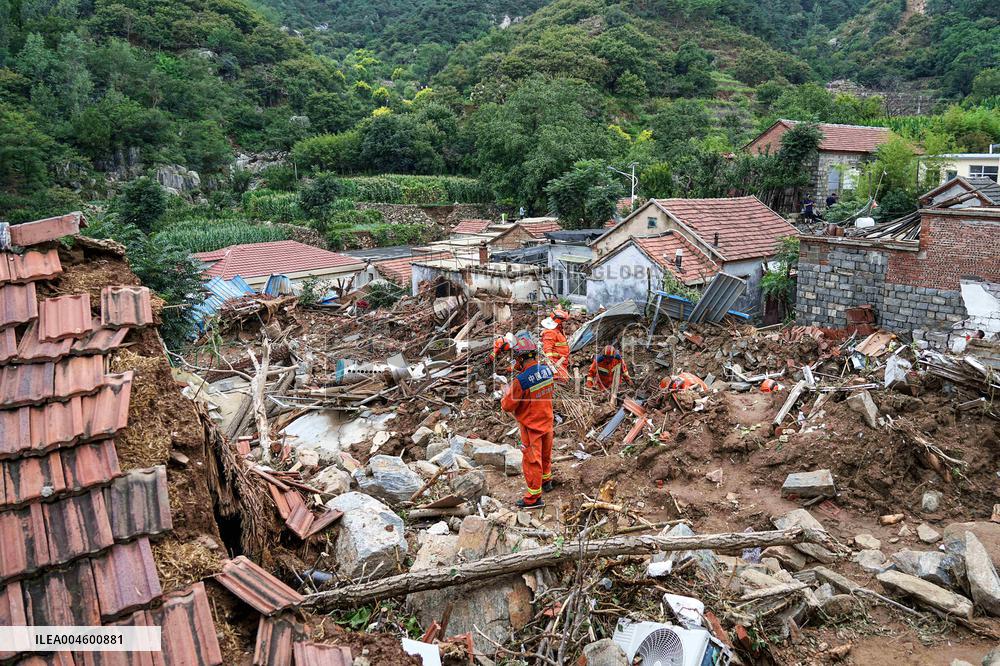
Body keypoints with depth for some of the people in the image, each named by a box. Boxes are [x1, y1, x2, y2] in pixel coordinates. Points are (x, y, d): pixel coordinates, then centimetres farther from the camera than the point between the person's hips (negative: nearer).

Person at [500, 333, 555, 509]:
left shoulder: (521, 380, -29)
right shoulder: (547, 370, -10)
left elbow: (507, 406, -19)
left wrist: (506, 393, 1)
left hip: (531, 426, -6)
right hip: (547, 421, 6)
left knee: (532, 460, 6)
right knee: (545, 454, 26)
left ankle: (534, 497, 16)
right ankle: (546, 480, 47)